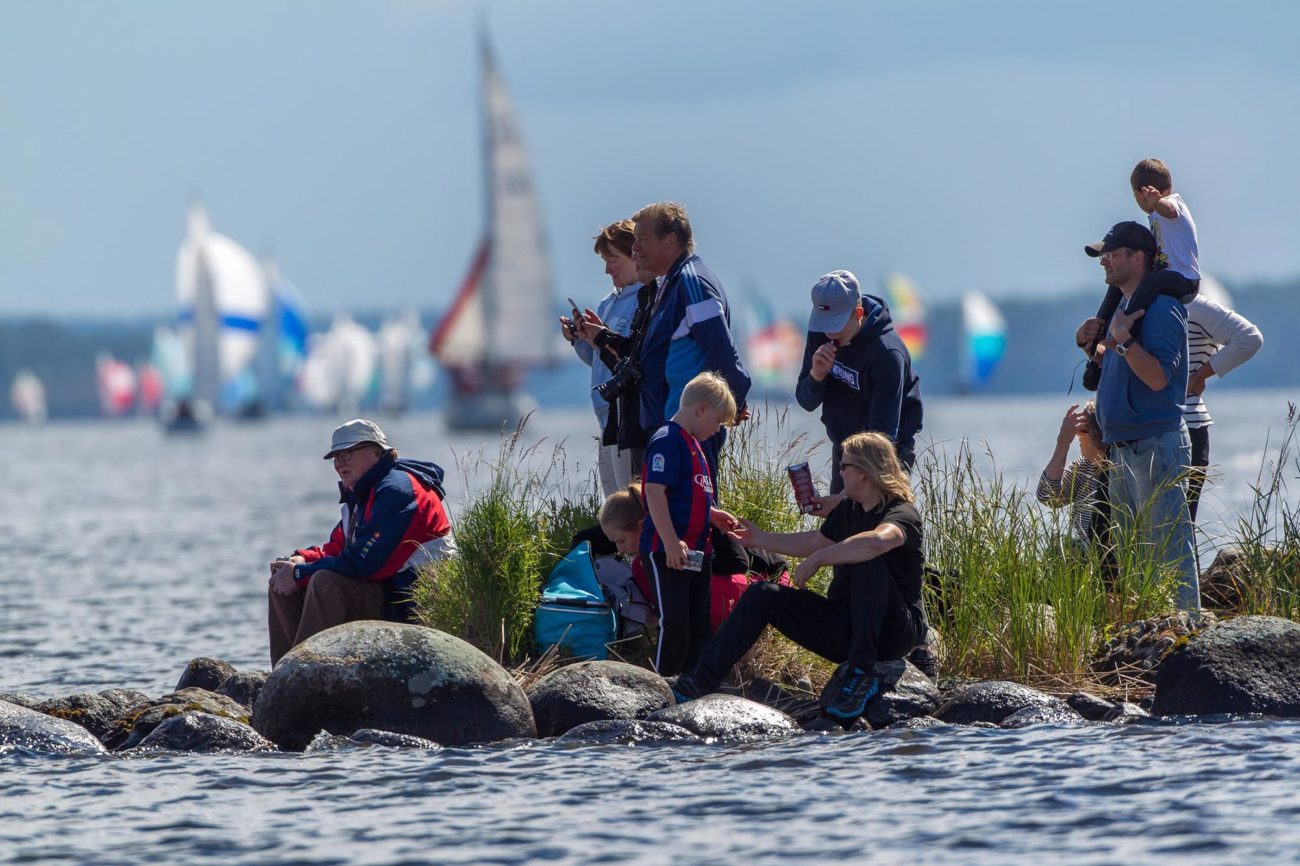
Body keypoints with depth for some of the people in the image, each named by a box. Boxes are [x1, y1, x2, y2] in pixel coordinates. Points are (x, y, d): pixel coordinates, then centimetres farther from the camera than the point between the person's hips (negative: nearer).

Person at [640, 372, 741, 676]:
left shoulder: (692, 443, 19)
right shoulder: (668, 441, -13)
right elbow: (654, 492, -22)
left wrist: (712, 514, 15)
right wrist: (671, 543, -26)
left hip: (695, 552, 10)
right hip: (666, 552, -10)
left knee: (698, 627, 11)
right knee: (675, 623, -13)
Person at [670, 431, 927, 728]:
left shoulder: (902, 514, -16)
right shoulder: (848, 508, 13)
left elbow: (877, 541, -40)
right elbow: (815, 541, 30)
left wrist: (816, 560, -31)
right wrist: (760, 539, 35)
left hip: (893, 632, -8)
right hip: (843, 625, 8)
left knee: (869, 562, -35)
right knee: (761, 596, 0)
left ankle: (861, 671, -36)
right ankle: (701, 681, -4)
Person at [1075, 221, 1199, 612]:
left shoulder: (1161, 309, -13)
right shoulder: (1125, 309, 17)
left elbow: (1158, 376, -22)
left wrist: (1122, 339, -25)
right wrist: (1093, 345, 11)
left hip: (1156, 445, -11)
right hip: (1124, 447, 11)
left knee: (1169, 548, -10)